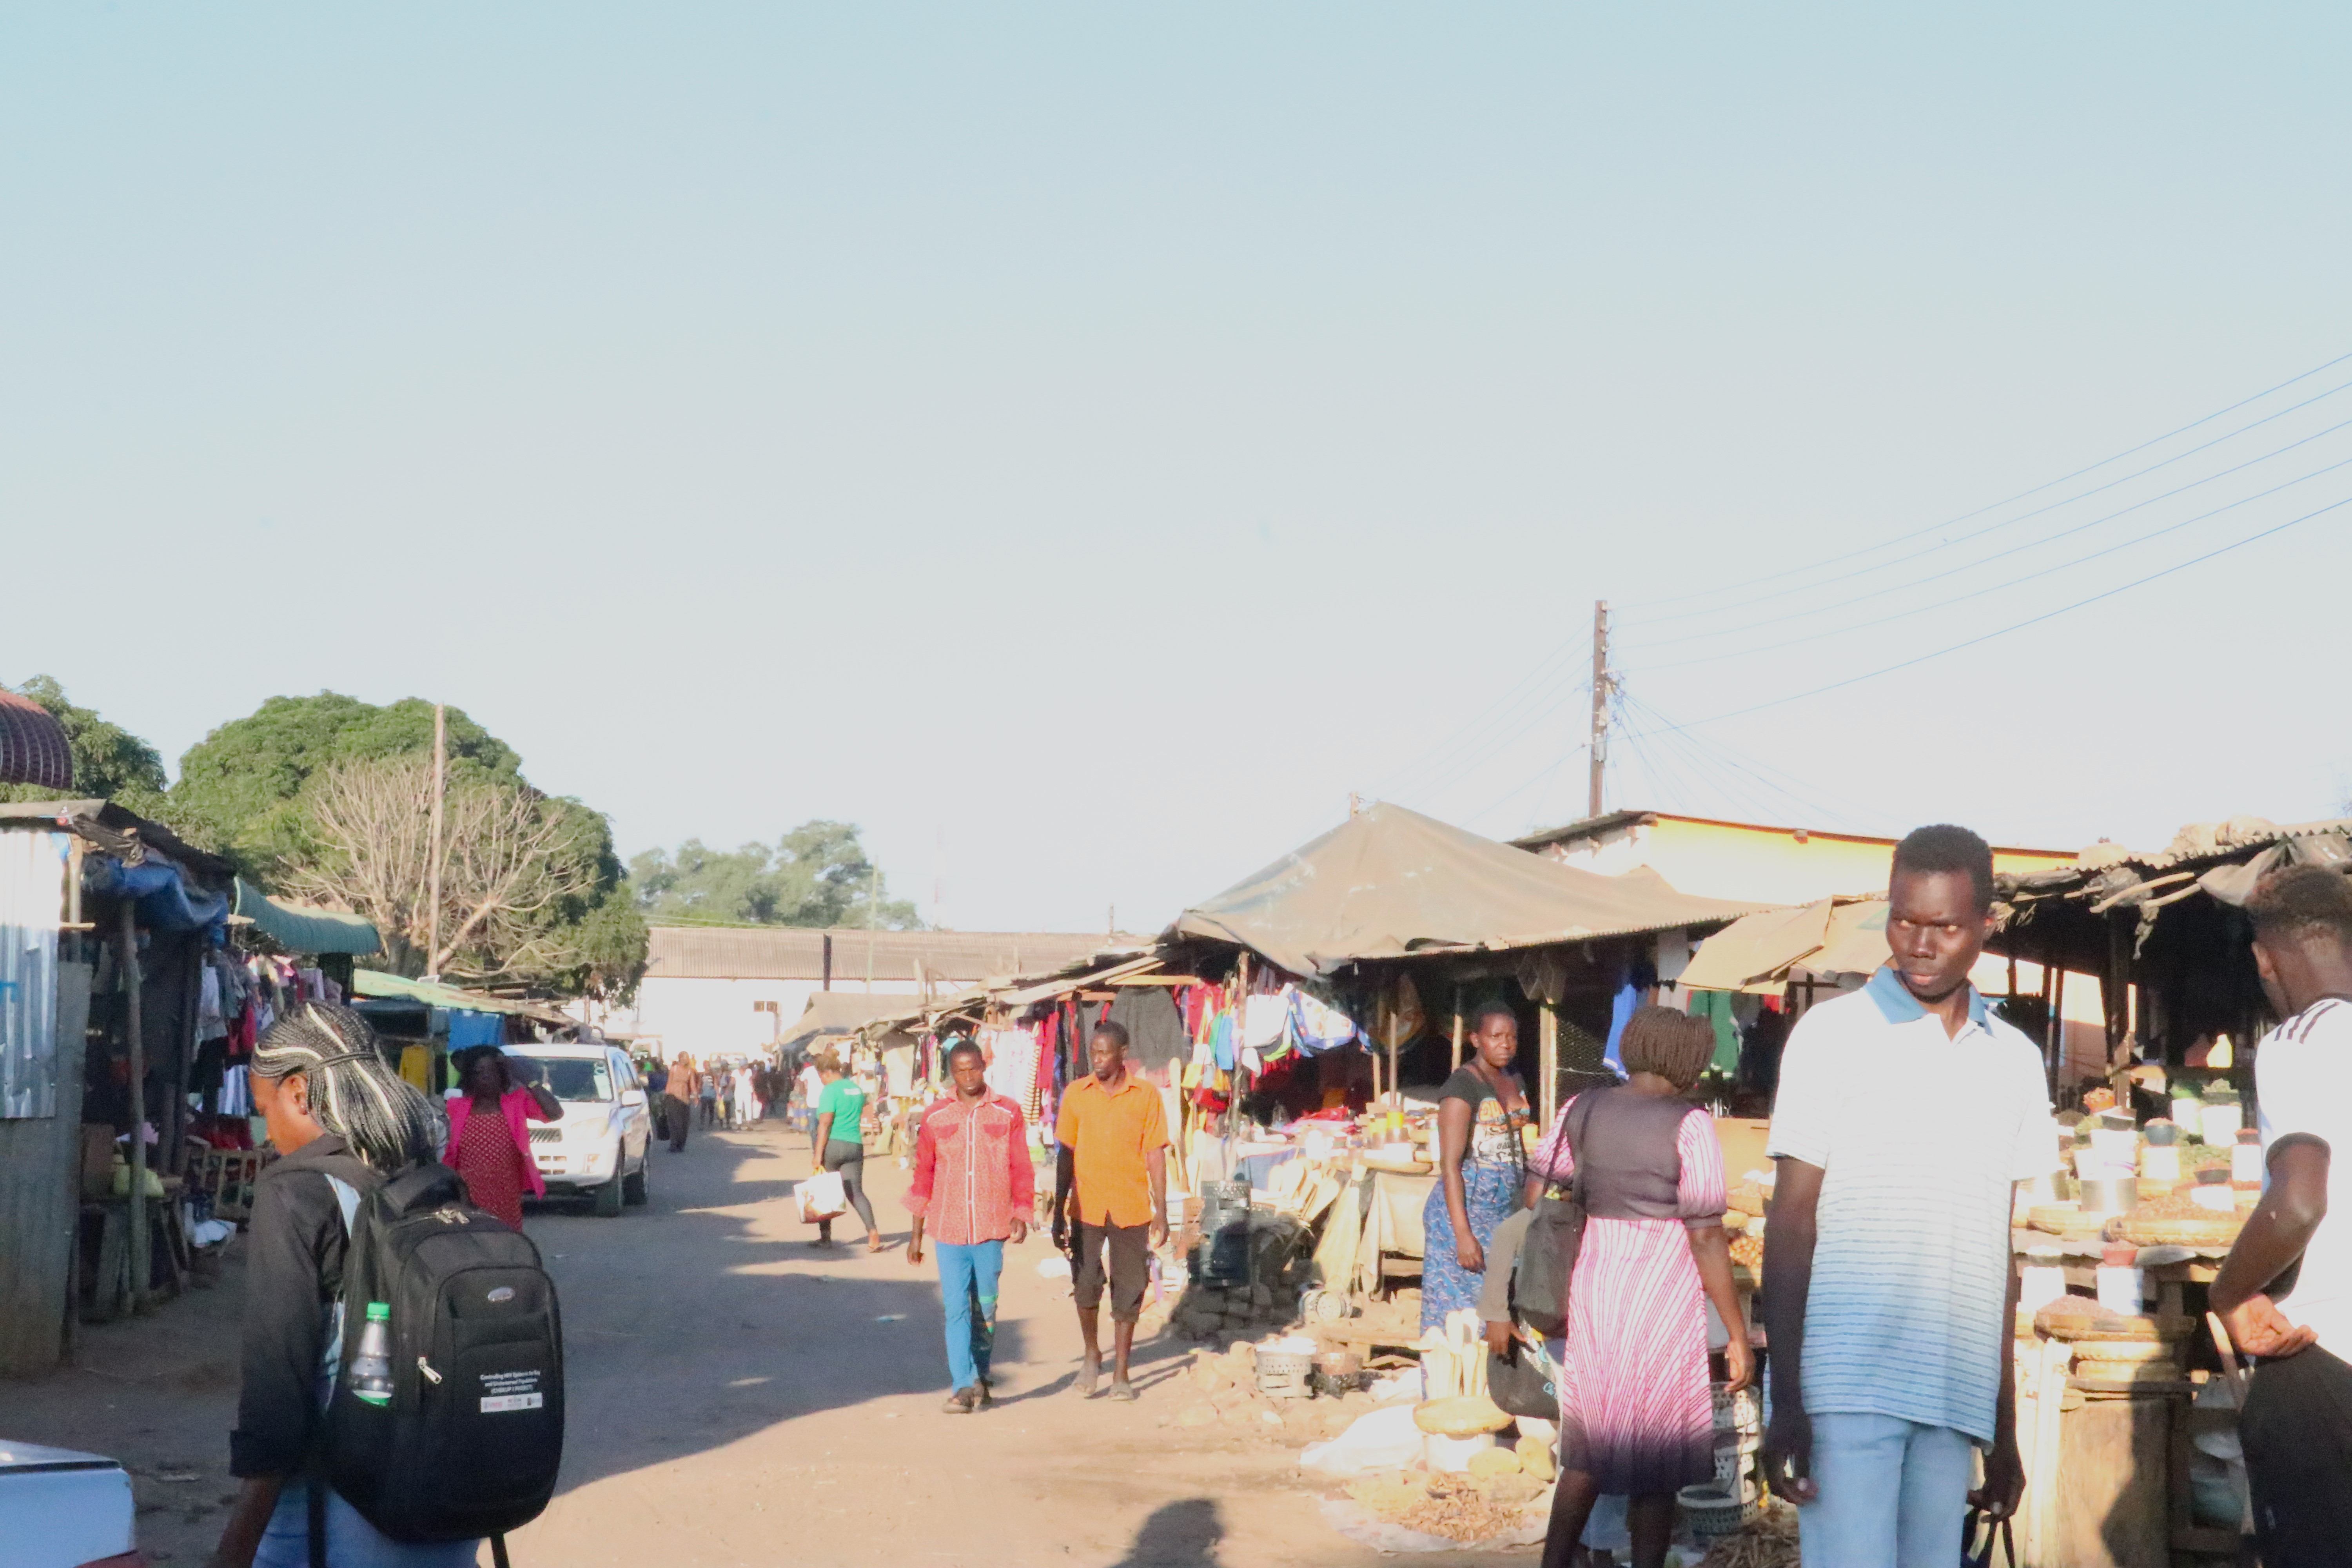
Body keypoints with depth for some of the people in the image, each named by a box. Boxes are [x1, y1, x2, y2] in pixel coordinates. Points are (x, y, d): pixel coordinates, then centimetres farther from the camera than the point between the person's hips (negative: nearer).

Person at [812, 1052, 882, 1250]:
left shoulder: (830, 1091, -10)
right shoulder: (857, 1089, 12)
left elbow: (825, 1124, -17)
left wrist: (818, 1155, -17)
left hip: (833, 1145, -6)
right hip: (855, 1145, 6)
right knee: (856, 1192, 1)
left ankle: (825, 1237, 17)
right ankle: (873, 1232, -19)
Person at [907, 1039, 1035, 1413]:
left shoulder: (1007, 1113, 3)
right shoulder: (935, 1117, 5)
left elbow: (1021, 1168, 4)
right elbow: (924, 1174, 9)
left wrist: (1021, 1214, -8)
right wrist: (916, 1232, 9)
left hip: (991, 1228, 0)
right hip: (949, 1228, 0)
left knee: (985, 1308, 8)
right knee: (956, 1308, -6)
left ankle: (981, 1378, 23)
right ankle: (963, 1387, -8)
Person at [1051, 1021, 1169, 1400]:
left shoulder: (1146, 1096, -1)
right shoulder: (1076, 1094, 3)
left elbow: (1155, 1155, 2)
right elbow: (1066, 1155, 6)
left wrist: (1161, 1210, -3)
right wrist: (1058, 1212, 3)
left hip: (1131, 1209, -1)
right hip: (1086, 1207, 1)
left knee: (1128, 1291, 3)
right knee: (1086, 1286, 0)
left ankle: (1121, 1373, 14)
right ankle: (1092, 1354, 26)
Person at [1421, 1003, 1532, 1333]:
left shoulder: (1514, 1083, 13)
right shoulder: (1462, 1086, -11)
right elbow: (1450, 1164, -16)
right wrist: (1464, 1234, -22)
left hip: (1506, 1209, 7)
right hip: (1467, 1207, -7)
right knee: (1460, 1308, -5)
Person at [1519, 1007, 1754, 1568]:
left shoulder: (1582, 1110, 3)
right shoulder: (1688, 1125, -12)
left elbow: (1534, 1199, 3)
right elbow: (1706, 1236, -14)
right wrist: (1739, 1334, -9)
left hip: (1593, 1290, 5)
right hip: (1663, 1300, -5)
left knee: (1590, 1449, 17)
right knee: (1657, 1455, 8)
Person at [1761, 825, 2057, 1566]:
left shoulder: (2015, 1061, 14)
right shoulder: (1833, 1034, 1)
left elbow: (1997, 1255, 16)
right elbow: (1791, 1223, -1)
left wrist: (2005, 1428, 14)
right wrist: (1785, 1403, -8)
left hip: (1955, 1394, 4)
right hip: (1848, 1385, -4)